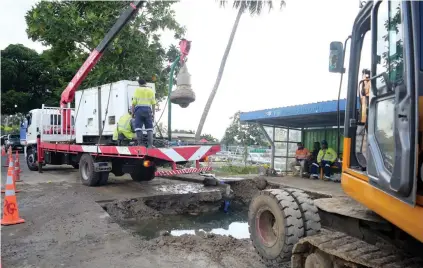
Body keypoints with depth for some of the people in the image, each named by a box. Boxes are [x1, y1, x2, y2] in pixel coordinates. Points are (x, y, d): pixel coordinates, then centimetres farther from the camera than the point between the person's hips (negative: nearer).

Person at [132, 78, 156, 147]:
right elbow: (153, 103, 6)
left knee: (138, 127, 0)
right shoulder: (151, 90, 14)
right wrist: (153, 114, 10)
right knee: (149, 128, 4)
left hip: (139, 109, -2)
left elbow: (134, 102, 2)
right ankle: (150, 145, -5)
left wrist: (132, 112, 8)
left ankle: (140, 144, -7)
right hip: (148, 109, 2)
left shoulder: (137, 90, 9)